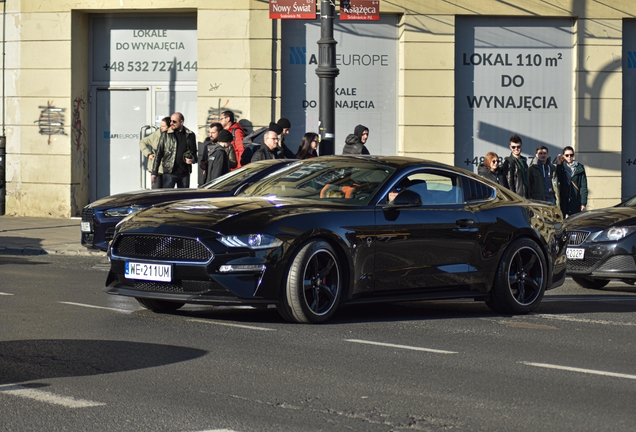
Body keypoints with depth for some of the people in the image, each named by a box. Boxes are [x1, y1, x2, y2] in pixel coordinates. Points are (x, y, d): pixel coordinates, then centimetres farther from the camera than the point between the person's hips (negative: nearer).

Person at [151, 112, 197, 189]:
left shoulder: (190, 135, 6)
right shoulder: (166, 135, 1)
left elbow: (194, 152, 18)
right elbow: (159, 153, 2)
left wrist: (193, 159, -7)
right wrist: (154, 172, -2)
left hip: (184, 173, 3)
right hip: (169, 172, -3)